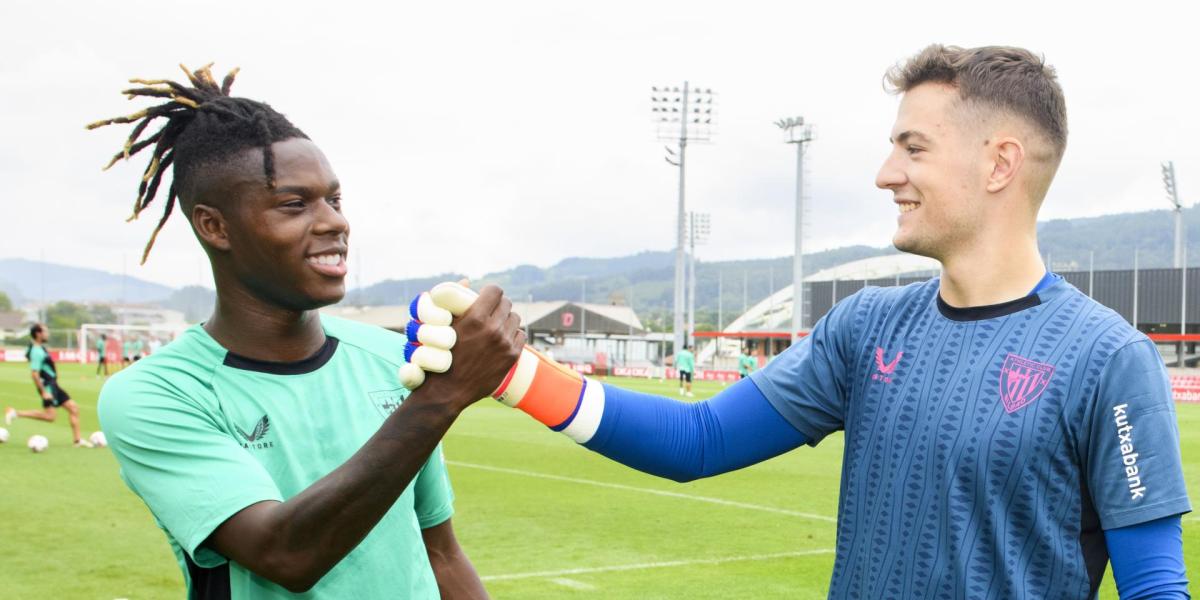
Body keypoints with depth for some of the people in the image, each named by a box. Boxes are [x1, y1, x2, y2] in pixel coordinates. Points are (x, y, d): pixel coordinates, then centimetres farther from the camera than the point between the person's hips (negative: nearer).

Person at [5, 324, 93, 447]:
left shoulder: (40, 348, 12)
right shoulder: (37, 352, -19)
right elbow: (34, 373, -25)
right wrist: (43, 392, -25)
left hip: (53, 385, 10)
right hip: (47, 386, -10)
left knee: (73, 407, 8)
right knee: (50, 416, -15)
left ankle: (78, 440, 10)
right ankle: (16, 413, -6)